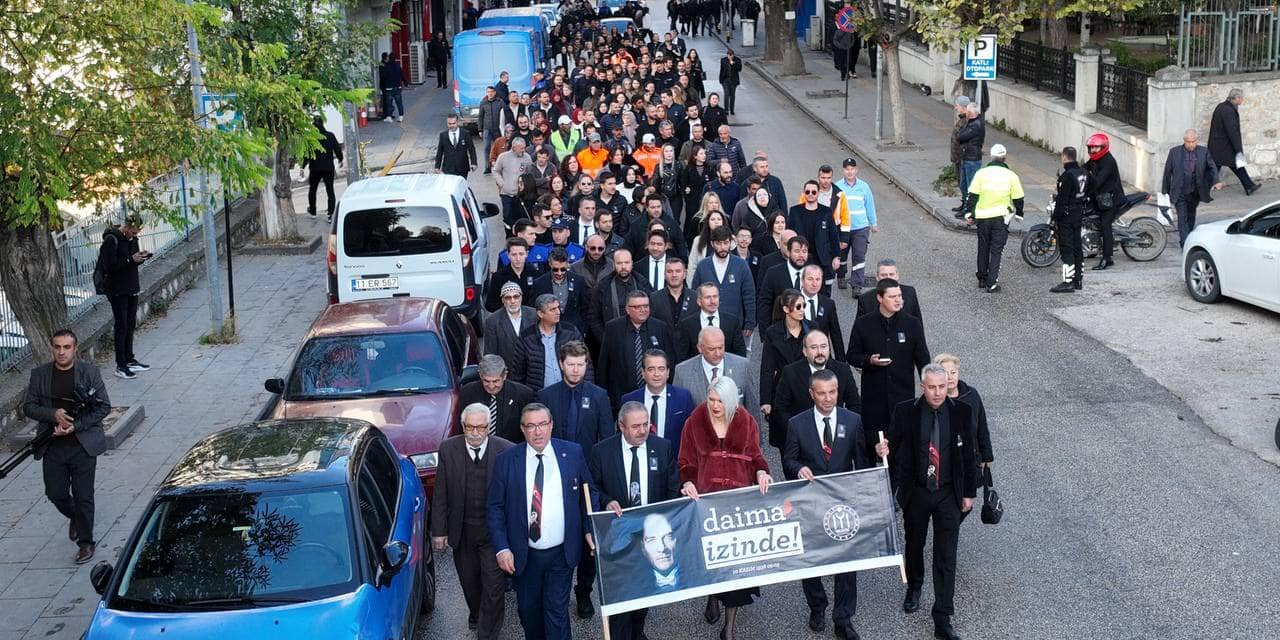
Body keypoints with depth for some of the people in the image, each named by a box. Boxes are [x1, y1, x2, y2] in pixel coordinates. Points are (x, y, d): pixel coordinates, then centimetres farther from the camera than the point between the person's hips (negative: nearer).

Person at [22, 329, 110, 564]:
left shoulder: (90, 371, -5)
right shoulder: (39, 374, 2)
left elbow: (104, 406, -5)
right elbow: (28, 407, 4)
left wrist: (75, 426, -16)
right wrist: (53, 414, -15)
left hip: (83, 445, -3)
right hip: (52, 447, 3)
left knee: (83, 498, 0)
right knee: (56, 494, 9)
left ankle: (86, 542, 16)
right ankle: (75, 518, 41)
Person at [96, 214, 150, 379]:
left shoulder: (132, 239, 8)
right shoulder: (111, 239, -16)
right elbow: (110, 265, -20)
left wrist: (140, 258, -3)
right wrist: (131, 259, -24)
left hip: (131, 288, 8)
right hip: (117, 290, -8)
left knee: (130, 324, 13)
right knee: (121, 326, -4)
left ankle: (129, 360, 24)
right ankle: (120, 366, 0)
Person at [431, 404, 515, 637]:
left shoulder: (506, 450, -13)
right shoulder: (448, 449, -7)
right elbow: (440, 494, -2)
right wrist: (439, 530, -3)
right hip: (462, 532, 3)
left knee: (494, 586, 0)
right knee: (469, 581, 21)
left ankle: (488, 633, 16)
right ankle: (476, 616, 47)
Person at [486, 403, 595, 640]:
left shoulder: (573, 453, -3)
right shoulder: (506, 460, -6)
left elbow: (588, 493, 7)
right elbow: (494, 507, -4)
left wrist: (590, 529, -5)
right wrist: (502, 548, -12)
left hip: (562, 552, 0)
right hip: (523, 555, 1)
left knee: (557, 611, 1)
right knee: (528, 611, 14)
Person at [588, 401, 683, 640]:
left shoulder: (663, 448, -3)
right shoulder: (601, 451, -8)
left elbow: (674, 488, 2)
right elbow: (591, 488, 1)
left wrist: (666, 520, -7)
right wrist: (606, 502, -18)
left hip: (653, 531, 2)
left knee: (646, 587, 16)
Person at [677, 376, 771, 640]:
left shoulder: (746, 422, 3)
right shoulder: (695, 422, 0)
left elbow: (755, 455, 6)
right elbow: (686, 462, 0)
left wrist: (761, 472, -14)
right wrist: (688, 483, -18)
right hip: (706, 497, 0)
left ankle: (731, 619, 5)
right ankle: (712, 597, 33)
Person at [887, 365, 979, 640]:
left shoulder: (961, 412, -8)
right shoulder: (905, 411, -11)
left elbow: (968, 455, 1)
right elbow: (893, 449, -2)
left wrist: (969, 492, 3)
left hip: (949, 494, -1)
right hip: (916, 493, 1)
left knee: (946, 557, -1)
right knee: (914, 545, 20)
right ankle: (914, 587, 49)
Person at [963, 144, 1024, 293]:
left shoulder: (981, 173, -3)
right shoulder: (1011, 176, -3)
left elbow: (972, 195, -3)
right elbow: (1018, 198, 3)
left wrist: (968, 214, 5)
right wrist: (1019, 215, 17)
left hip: (983, 217, 1)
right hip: (1001, 217, -1)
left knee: (983, 248, 17)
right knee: (996, 250, 2)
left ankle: (982, 278, 29)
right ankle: (992, 283, -4)